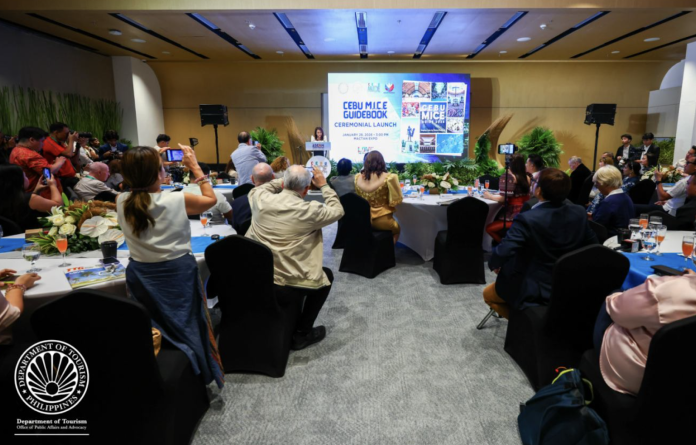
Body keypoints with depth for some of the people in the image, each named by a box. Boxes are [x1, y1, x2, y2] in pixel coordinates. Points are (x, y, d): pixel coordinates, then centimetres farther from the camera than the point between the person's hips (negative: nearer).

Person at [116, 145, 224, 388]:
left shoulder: (121, 202, -9)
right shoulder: (178, 200, -20)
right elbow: (211, 199, -1)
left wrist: (143, 165, 16)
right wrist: (194, 166, 0)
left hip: (140, 275, 3)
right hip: (178, 273, -3)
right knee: (186, 326, 15)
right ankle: (198, 374, 31)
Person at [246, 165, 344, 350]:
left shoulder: (261, 199, -4)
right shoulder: (309, 210, -16)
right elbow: (337, 211, 3)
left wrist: (284, 181, 20)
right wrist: (323, 185, 11)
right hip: (283, 289, -6)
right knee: (327, 274, 20)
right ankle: (301, 334, 22)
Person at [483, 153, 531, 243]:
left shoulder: (508, 177, -12)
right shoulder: (527, 178, 10)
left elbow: (502, 198, -16)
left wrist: (490, 196, 1)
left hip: (515, 217, -8)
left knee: (489, 228, -3)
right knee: (496, 220, 21)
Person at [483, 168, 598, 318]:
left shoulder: (527, 219, -27)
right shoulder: (579, 213, -8)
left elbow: (502, 253, -33)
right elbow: (592, 244, 5)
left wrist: (494, 264, -11)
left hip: (533, 290, -6)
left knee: (487, 294, 20)